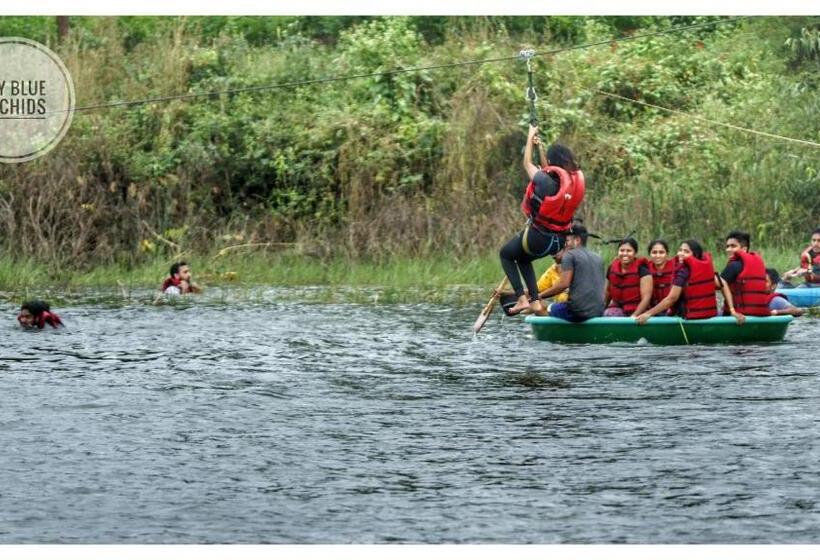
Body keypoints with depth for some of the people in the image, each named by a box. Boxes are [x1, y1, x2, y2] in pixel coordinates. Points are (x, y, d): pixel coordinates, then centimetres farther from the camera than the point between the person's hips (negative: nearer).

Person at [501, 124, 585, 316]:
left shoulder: (546, 181, -20)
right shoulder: (575, 179, -2)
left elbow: (527, 163, -2)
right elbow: (549, 172, 19)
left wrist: (530, 137, 12)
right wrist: (539, 146, 26)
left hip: (537, 237, -7)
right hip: (559, 241, 7)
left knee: (506, 254, 19)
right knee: (523, 258, 30)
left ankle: (521, 298, 5)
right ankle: (535, 301, 20)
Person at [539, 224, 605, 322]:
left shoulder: (570, 255, -3)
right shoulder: (598, 258, 18)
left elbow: (564, 284, -13)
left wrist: (540, 295, -5)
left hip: (578, 313, -7)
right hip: (598, 312, 7)